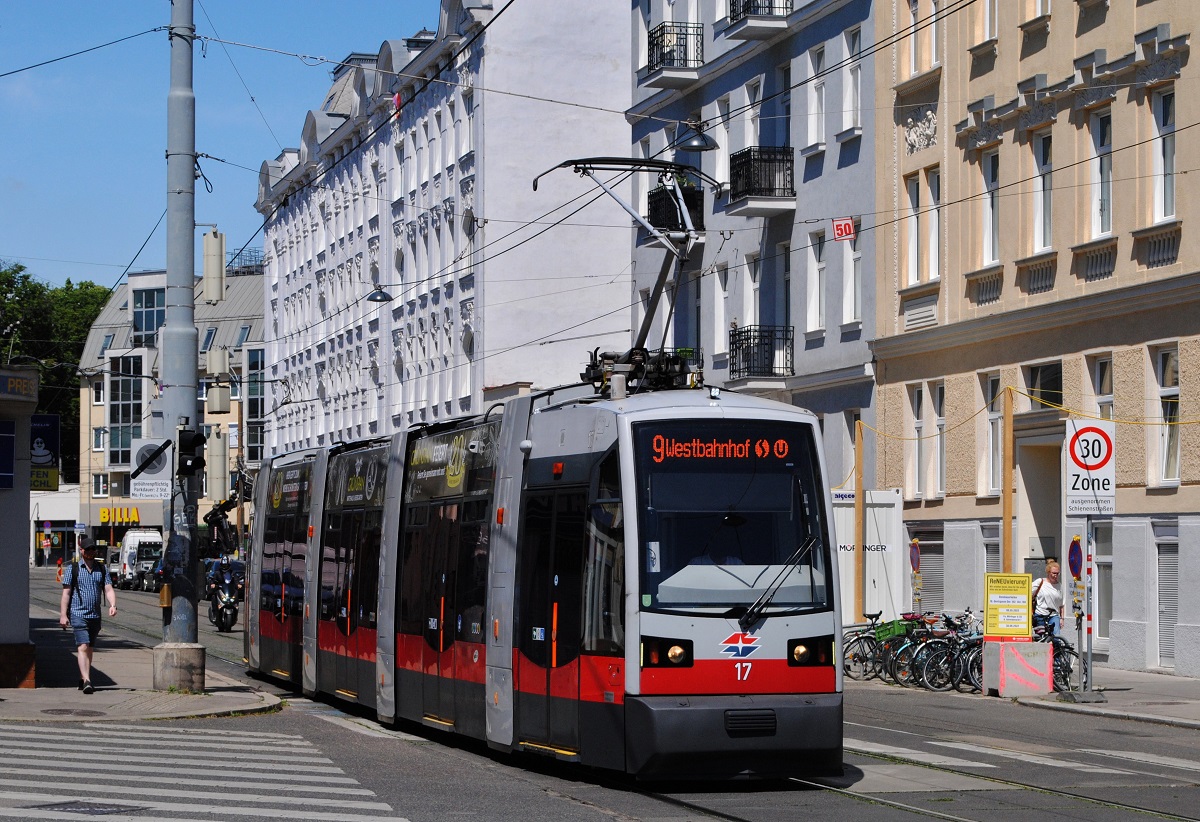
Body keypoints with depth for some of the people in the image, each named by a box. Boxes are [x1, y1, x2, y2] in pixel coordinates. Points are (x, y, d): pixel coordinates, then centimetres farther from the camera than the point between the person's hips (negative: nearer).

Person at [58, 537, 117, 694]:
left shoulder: (101, 569, 10)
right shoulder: (73, 568, 1)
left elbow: (108, 589, 3)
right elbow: (66, 593, 0)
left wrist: (112, 605, -16)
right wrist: (63, 614, -7)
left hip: (95, 616, 4)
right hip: (78, 614, -4)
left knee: (89, 648, 13)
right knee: (83, 647, -15)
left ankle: (82, 679, 26)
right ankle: (86, 681, -24)